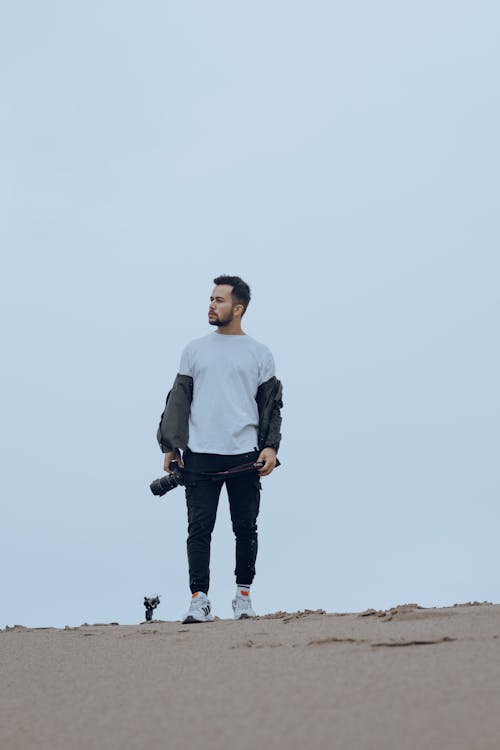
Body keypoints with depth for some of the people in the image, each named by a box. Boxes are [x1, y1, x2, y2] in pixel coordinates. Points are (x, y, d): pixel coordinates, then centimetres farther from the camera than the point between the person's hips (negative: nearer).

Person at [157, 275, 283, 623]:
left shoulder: (260, 354, 9)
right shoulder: (195, 349, 12)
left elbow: (271, 404, 9)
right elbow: (179, 399, 11)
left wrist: (271, 446, -4)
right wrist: (171, 447, 3)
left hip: (245, 456, 0)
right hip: (199, 456, 0)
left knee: (246, 528, 4)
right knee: (199, 528, -4)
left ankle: (244, 594, 16)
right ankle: (199, 599, -3)